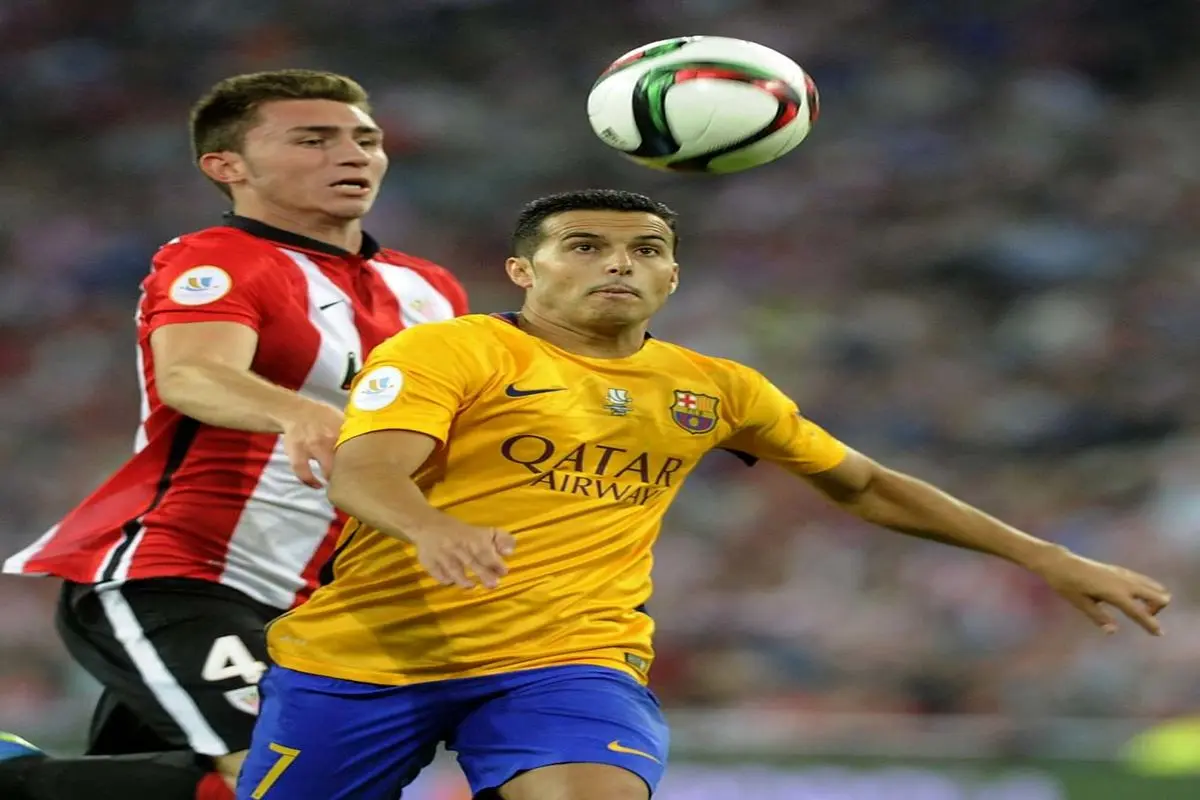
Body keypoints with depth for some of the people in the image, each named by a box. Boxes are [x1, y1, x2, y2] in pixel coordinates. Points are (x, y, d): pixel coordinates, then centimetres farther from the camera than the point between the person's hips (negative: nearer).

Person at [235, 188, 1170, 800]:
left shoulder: (715, 390, 13)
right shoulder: (447, 350, -4)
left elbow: (864, 486, 25)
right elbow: (364, 471, -20)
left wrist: (1048, 558, 21)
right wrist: (433, 530, -45)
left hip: (569, 661, 2)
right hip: (362, 655, -2)